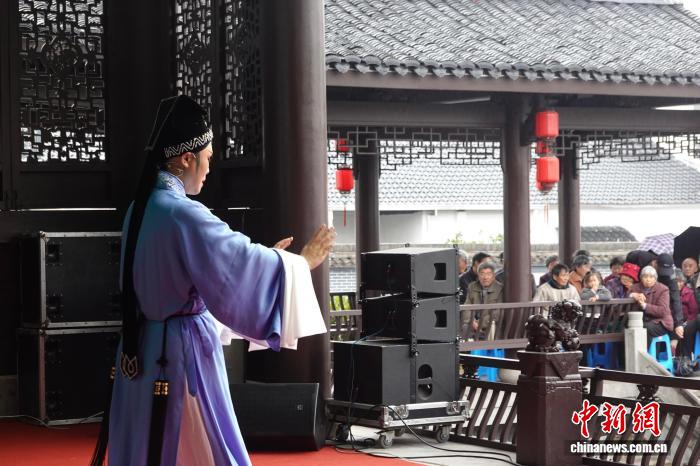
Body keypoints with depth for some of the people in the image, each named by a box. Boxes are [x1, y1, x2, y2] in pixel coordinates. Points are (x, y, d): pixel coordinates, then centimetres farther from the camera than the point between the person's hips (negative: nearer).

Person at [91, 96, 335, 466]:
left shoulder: (141, 209, 9)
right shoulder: (182, 214, -20)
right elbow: (240, 263, -19)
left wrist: (265, 256, 22)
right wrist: (302, 262, -4)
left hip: (144, 350, 9)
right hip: (181, 354, -9)